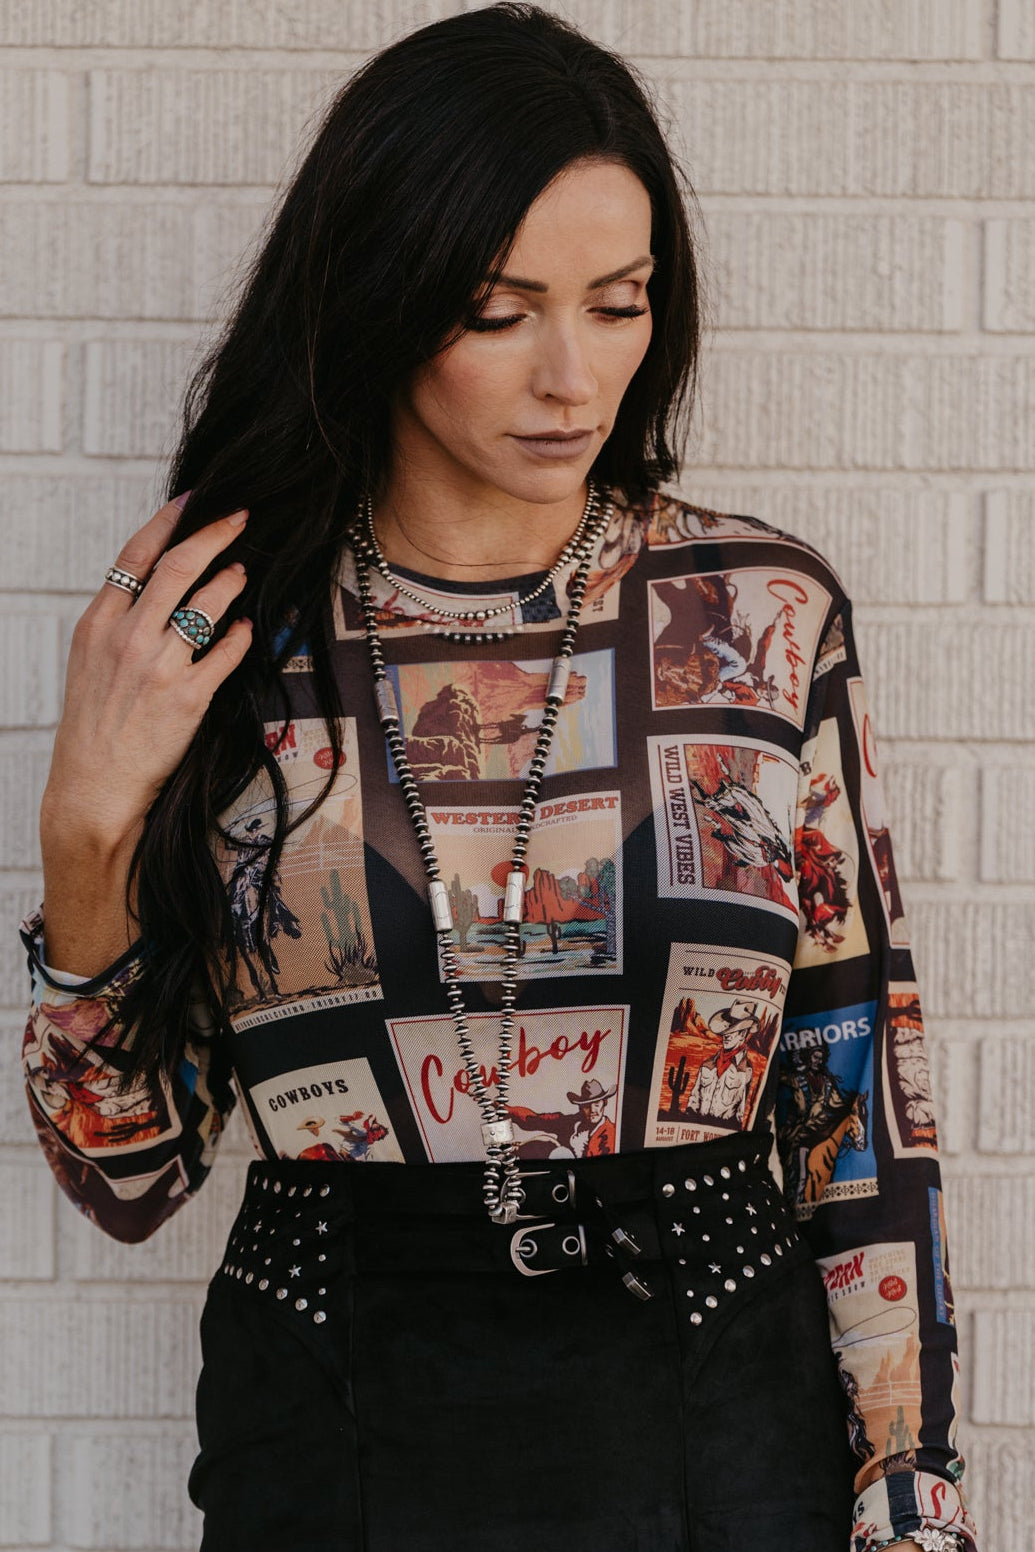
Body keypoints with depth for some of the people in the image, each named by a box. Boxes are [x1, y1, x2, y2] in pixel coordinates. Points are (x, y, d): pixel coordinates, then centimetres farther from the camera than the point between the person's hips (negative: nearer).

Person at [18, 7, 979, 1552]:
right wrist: (89, 826, -15)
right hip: (343, 1425, 0)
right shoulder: (220, 635, -4)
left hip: (721, 1422, 1)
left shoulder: (767, 612, -3)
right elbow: (131, 1169, -2)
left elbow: (858, 1081, 1)